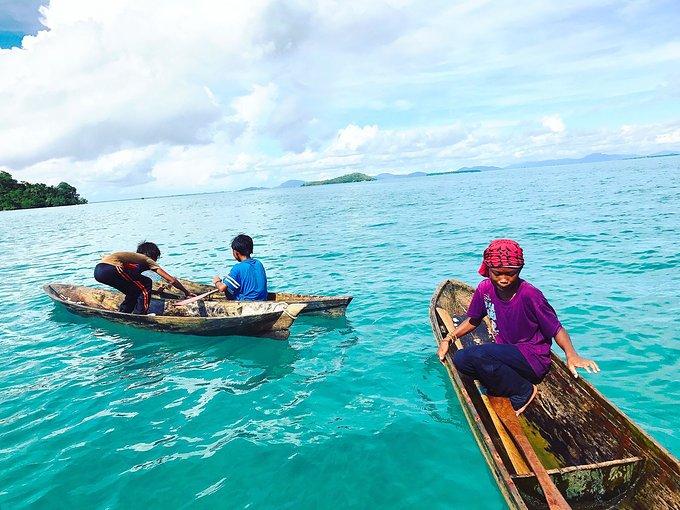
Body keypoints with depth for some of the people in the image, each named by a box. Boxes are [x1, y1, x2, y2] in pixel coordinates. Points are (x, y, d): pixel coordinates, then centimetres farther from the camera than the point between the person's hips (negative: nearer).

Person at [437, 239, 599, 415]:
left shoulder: (529, 295, -19)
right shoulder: (485, 289, -4)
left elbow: (556, 329, -12)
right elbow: (473, 321, 11)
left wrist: (571, 355, -31)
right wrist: (448, 339, 0)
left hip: (534, 360, -6)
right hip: (506, 355, 6)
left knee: (477, 354, -30)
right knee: (460, 359, -17)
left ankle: (523, 391, -8)